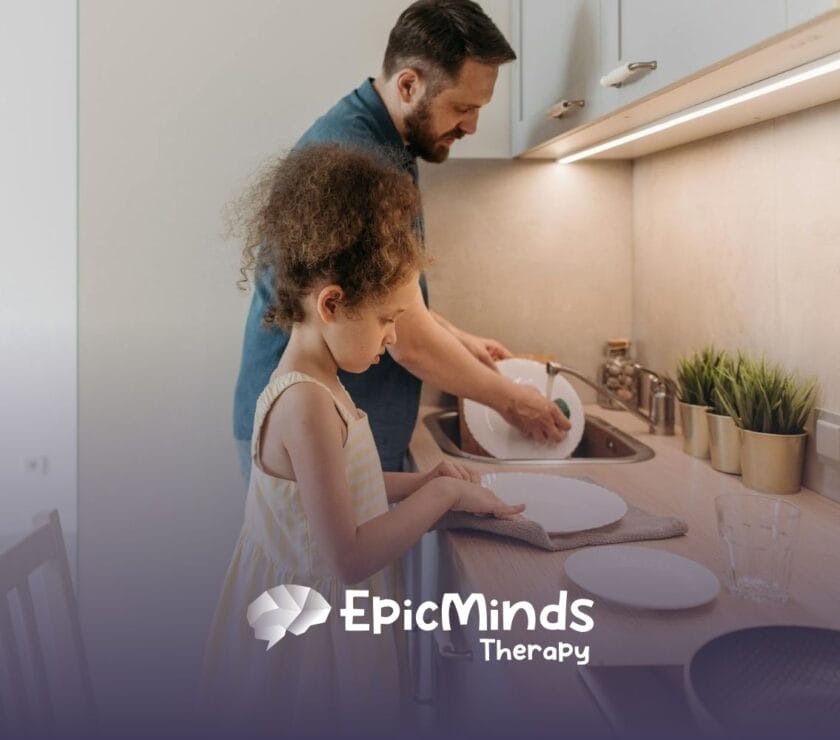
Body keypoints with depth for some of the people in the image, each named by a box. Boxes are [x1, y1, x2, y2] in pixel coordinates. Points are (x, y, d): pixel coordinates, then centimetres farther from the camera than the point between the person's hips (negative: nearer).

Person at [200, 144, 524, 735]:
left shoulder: (317, 386, 2)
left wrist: (415, 482, 4)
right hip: (309, 630, -9)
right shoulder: (308, 405, -29)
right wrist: (443, 493, -21)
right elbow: (348, 558, -29)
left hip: (329, 614, 9)